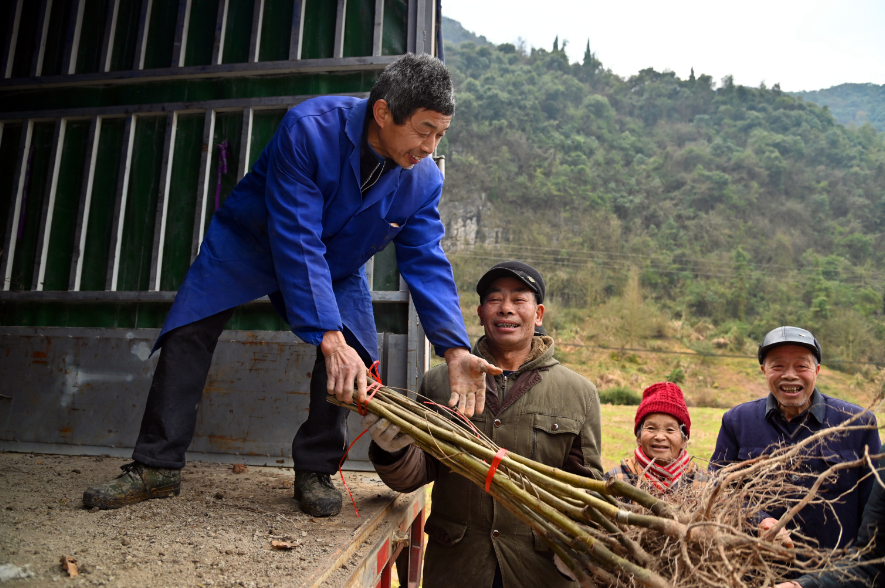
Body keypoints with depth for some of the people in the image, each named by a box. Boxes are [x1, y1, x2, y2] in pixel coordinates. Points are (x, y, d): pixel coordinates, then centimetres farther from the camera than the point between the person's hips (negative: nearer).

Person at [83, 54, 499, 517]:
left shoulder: (424, 180, -21)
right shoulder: (310, 128, -36)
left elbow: (427, 264, -20)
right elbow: (297, 240, -40)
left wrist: (454, 349, -33)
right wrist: (329, 338, -45)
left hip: (336, 264, 3)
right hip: (249, 238, -2)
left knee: (354, 352, -20)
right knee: (188, 332, -11)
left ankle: (315, 471, -2)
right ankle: (156, 468, 3)